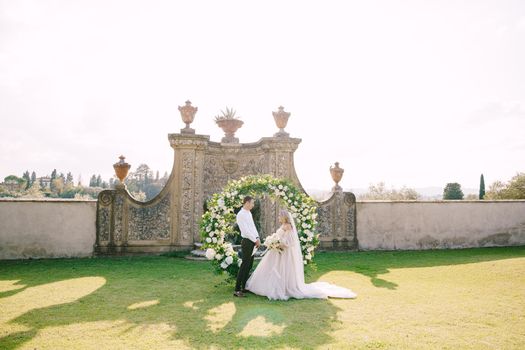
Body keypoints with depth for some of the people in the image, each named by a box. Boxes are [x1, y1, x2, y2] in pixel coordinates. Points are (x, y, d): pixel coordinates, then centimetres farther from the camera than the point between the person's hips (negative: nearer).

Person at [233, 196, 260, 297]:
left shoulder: (249, 213, 15)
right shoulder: (240, 214, -14)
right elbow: (245, 230, -18)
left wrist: (257, 238, 3)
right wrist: (255, 240, -14)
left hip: (253, 242, 9)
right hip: (247, 242, -9)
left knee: (249, 265, 13)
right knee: (244, 265, -8)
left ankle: (244, 287, 23)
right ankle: (237, 290, -4)